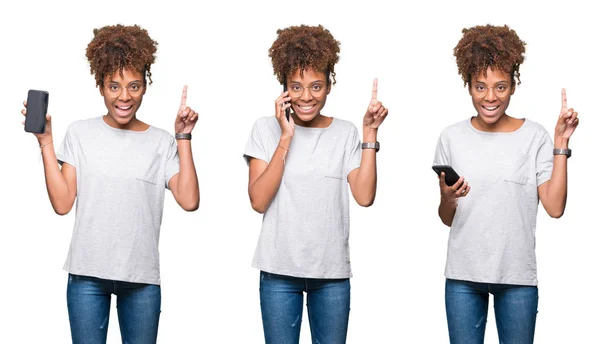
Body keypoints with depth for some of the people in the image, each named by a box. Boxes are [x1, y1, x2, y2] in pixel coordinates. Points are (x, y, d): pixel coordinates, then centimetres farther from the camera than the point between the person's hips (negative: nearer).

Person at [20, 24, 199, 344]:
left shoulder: (161, 142, 4)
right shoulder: (80, 132, 3)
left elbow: (189, 201, -8)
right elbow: (62, 203, -2)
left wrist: (183, 138, -5)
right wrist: (45, 142, -6)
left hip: (142, 276, 0)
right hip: (87, 273, 0)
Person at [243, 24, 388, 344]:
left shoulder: (345, 132, 4)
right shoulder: (266, 129, 0)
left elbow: (365, 196, -7)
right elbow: (258, 201, -11)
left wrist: (370, 134, -9)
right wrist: (286, 138, -15)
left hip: (332, 271, 1)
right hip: (279, 270, -1)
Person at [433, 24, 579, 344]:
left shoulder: (534, 136, -2)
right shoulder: (452, 137, 2)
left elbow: (554, 207, -10)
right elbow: (447, 219, 6)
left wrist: (561, 142, -11)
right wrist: (446, 198, -16)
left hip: (518, 275, -1)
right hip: (463, 275, 1)